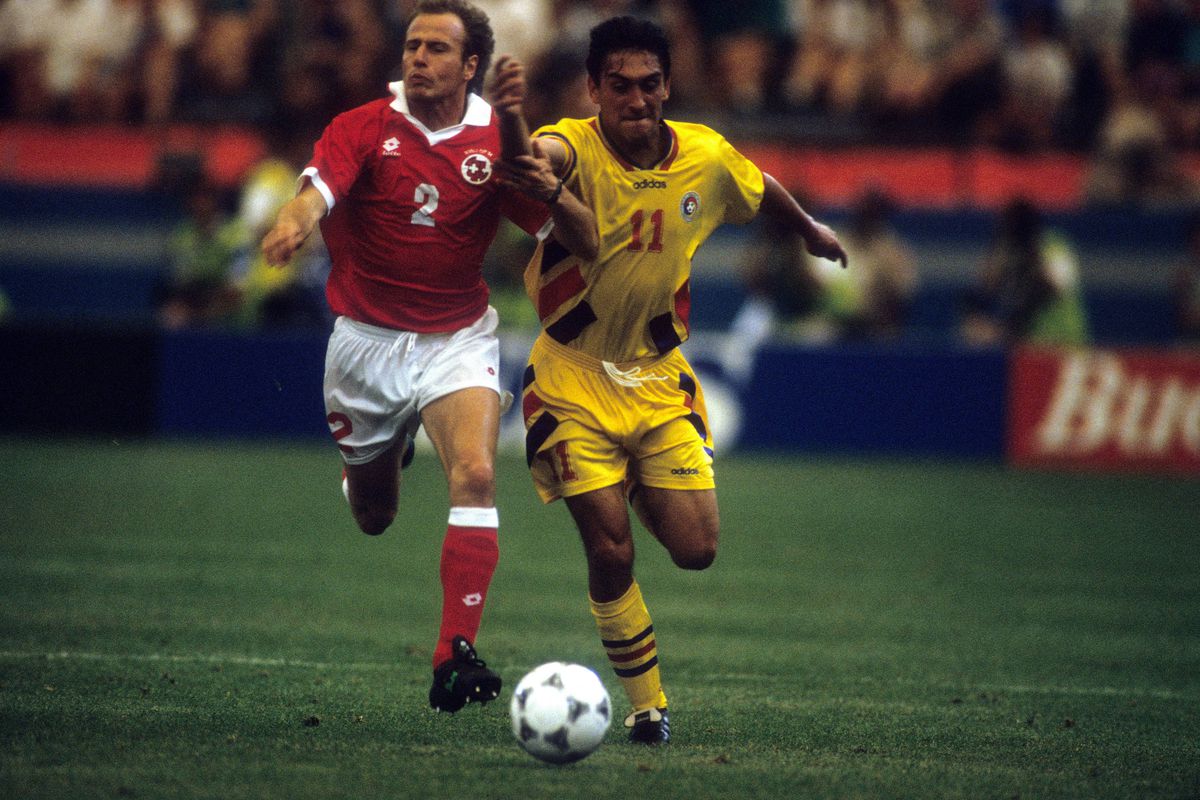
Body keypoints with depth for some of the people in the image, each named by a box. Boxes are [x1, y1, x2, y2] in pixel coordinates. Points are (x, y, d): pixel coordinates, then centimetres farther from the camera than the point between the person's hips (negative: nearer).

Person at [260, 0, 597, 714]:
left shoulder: (497, 143, -5)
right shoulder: (365, 129, -8)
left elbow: (585, 242, -7)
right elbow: (318, 191, -28)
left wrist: (546, 185, -28)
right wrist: (293, 223, -52)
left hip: (458, 340, 0)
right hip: (367, 340, 0)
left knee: (476, 475, -26)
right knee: (373, 517, 14)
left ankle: (456, 658, -26)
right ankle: (386, 453, 53)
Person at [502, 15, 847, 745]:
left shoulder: (706, 158, -8)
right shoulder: (574, 148, -22)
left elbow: (761, 188, 16)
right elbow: (540, 159, -48)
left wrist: (811, 229, 34)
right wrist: (522, 158, -73)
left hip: (661, 377, 3)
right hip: (574, 377, -3)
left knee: (696, 550, -2)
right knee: (611, 553, -9)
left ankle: (646, 492, 35)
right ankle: (647, 705, 13)